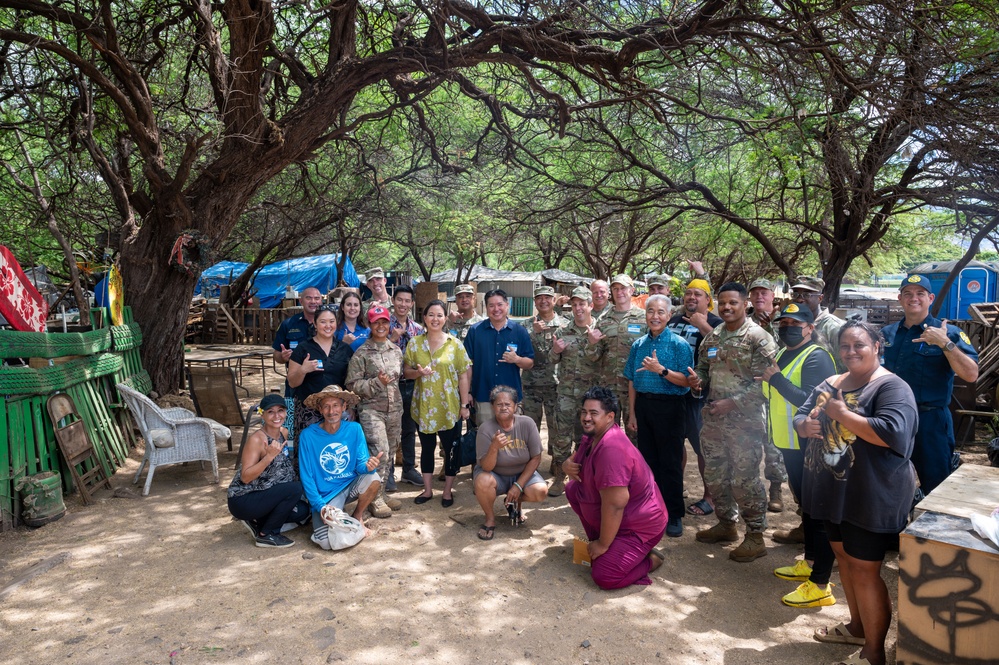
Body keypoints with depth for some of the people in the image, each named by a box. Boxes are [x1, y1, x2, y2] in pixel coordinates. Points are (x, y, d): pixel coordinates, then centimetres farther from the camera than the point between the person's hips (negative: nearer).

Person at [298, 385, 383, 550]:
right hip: (325, 495, -2)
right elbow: (307, 478, -9)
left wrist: (368, 465, -34)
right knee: (327, 542, -23)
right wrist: (321, 507, -17)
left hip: (351, 486, 2)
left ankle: (357, 516, 1)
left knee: (373, 479, -29)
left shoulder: (354, 429, -7)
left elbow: (361, 463, -10)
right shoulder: (308, 436, -13)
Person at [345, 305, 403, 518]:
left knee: (390, 452, 11)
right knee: (379, 452, -14)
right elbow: (352, 384, -9)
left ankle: (382, 493, 25)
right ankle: (375, 499, 0)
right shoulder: (362, 353, -6)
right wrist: (377, 382, -17)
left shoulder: (396, 350, 9)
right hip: (371, 409, -5)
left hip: (394, 408, 6)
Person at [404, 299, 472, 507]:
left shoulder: (455, 344, -4)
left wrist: (464, 405, -6)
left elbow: (463, 376, -3)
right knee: (427, 447, 13)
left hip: (449, 407, -2)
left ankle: (448, 491, 22)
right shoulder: (415, 343, 1)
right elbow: (406, 371, 6)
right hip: (423, 406, 2)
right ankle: (427, 490, 28)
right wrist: (418, 372, -16)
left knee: (451, 449, 6)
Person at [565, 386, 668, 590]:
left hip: (640, 525, -9)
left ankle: (649, 559, 6)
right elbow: (577, 459, 16)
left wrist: (603, 544, -21)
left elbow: (614, 504, -32)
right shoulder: (592, 437, -1)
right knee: (572, 489, 6)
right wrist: (568, 465, -11)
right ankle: (596, 538, 15)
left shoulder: (611, 449, -32)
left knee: (604, 577, -19)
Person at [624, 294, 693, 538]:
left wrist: (661, 370, -25)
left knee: (671, 462, 2)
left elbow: (686, 381, -11)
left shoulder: (678, 344, -6)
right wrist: (632, 414, 10)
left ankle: (674, 515, 13)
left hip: (668, 406, -5)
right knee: (648, 459, 12)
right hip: (643, 406, 5)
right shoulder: (638, 345, 9)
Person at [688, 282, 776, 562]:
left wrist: (732, 403, -19)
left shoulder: (758, 338, -11)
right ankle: (726, 524, 33)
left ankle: (755, 536, 15)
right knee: (714, 475, 15)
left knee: (744, 479, -1)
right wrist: (698, 379, -3)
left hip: (745, 422, -7)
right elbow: (704, 369, 21)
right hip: (714, 420, 7)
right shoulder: (712, 338, 10)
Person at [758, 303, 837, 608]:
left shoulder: (816, 358, -16)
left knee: (818, 512, -3)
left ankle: (820, 585, 5)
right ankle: (810, 563, 37)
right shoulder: (783, 355, 13)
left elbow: (812, 401, -28)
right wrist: (768, 383, 6)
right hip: (790, 445, 10)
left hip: (810, 447, -10)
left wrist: (776, 379, -23)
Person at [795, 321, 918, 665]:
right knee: (845, 558, 20)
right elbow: (800, 416, 12)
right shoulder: (830, 384, 9)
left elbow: (891, 433, -30)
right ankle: (857, 626, 40)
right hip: (834, 491, 8)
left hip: (871, 497, -8)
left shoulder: (891, 387, -15)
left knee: (864, 570, 0)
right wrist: (806, 425, -11)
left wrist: (842, 414, -23)